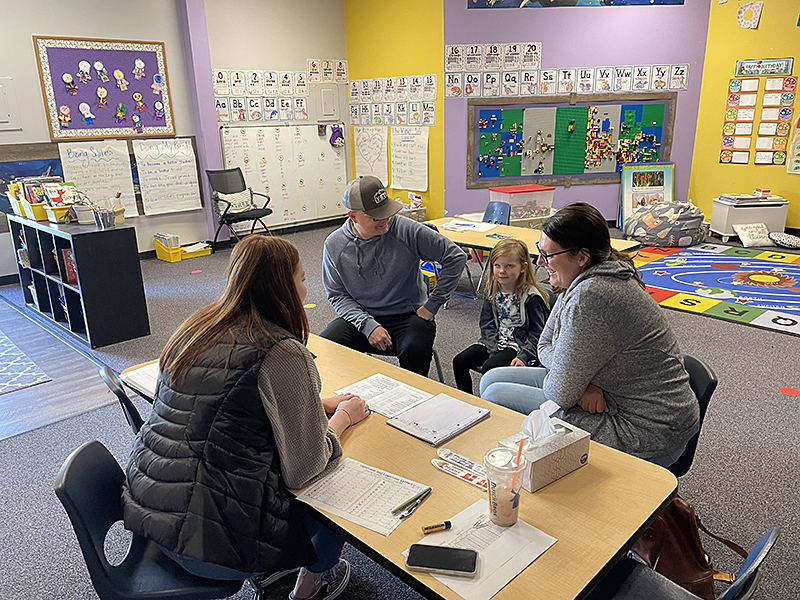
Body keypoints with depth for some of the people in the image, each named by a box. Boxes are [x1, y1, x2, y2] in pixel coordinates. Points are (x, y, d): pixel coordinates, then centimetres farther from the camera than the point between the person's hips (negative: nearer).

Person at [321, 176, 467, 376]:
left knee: (415, 351, -33)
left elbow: (455, 257, -8)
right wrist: (368, 326, -15)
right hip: (361, 318, 2)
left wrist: (432, 305, -7)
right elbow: (337, 295, 0)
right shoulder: (334, 245, -6)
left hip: (408, 315, -2)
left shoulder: (406, 230, -13)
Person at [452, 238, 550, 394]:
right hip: (495, 341, 6)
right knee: (459, 361, -7)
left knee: (489, 367, -29)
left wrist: (524, 356, -19)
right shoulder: (493, 291, 4)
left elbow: (537, 333, -9)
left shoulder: (531, 296, -13)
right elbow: (487, 324, 4)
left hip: (519, 344, -6)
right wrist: (493, 349, -10)